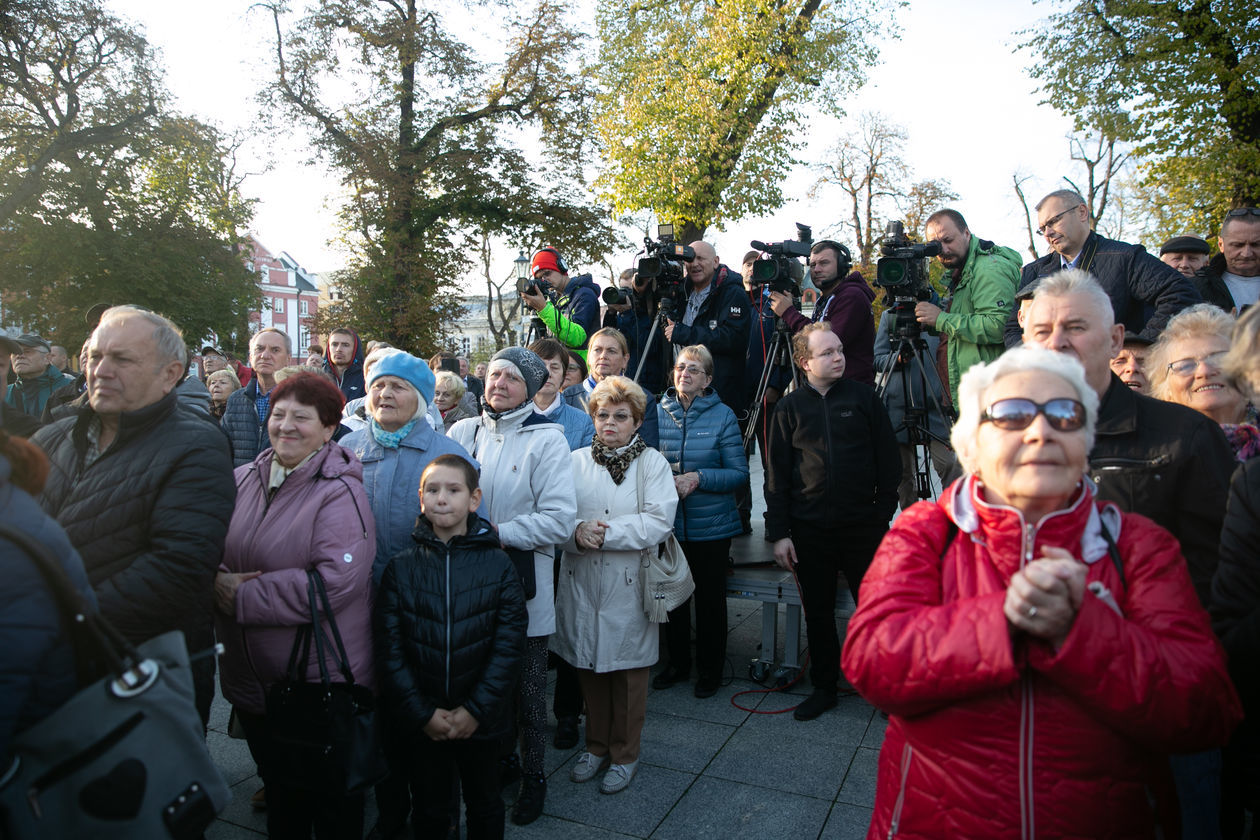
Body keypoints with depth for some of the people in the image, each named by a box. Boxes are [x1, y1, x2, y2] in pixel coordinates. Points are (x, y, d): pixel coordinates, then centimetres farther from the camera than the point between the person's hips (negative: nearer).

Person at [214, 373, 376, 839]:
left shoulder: (339, 493, -19)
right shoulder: (242, 480, 1)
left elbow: (337, 580, -29)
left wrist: (244, 596, -22)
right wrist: (218, 580, -14)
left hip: (323, 684, -6)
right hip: (250, 678, 6)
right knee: (278, 791, 27)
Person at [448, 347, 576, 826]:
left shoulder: (546, 440, -6)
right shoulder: (462, 432, 5)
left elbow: (559, 520, -13)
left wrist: (498, 533, -17)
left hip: (523, 586, -3)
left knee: (528, 689, 10)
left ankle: (532, 777, 30)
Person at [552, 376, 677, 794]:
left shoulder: (652, 462, -1)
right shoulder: (576, 461, 8)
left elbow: (658, 522, -12)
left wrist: (606, 533, -18)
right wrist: (577, 532, -18)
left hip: (629, 585, -3)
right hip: (582, 583, 3)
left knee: (627, 669, 8)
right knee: (589, 666, 13)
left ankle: (625, 755, 26)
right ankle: (596, 745, 34)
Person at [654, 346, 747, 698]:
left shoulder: (722, 416, -5)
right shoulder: (657, 413, 2)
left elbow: (739, 472, -7)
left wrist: (698, 478, -21)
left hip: (711, 525, -2)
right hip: (668, 524, 3)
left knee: (711, 600, 9)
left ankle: (710, 670, 28)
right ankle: (677, 663, 35)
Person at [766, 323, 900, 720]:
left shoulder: (863, 397, 3)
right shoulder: (789, 408, 4)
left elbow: (889, 460, 5)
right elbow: (777, 475, 2)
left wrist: (883, 512, -1)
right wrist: (779, 532, -2)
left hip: (863, 525, -1)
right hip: (809, 529, 1)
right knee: (817, 614, 12)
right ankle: (824, 687, 29)